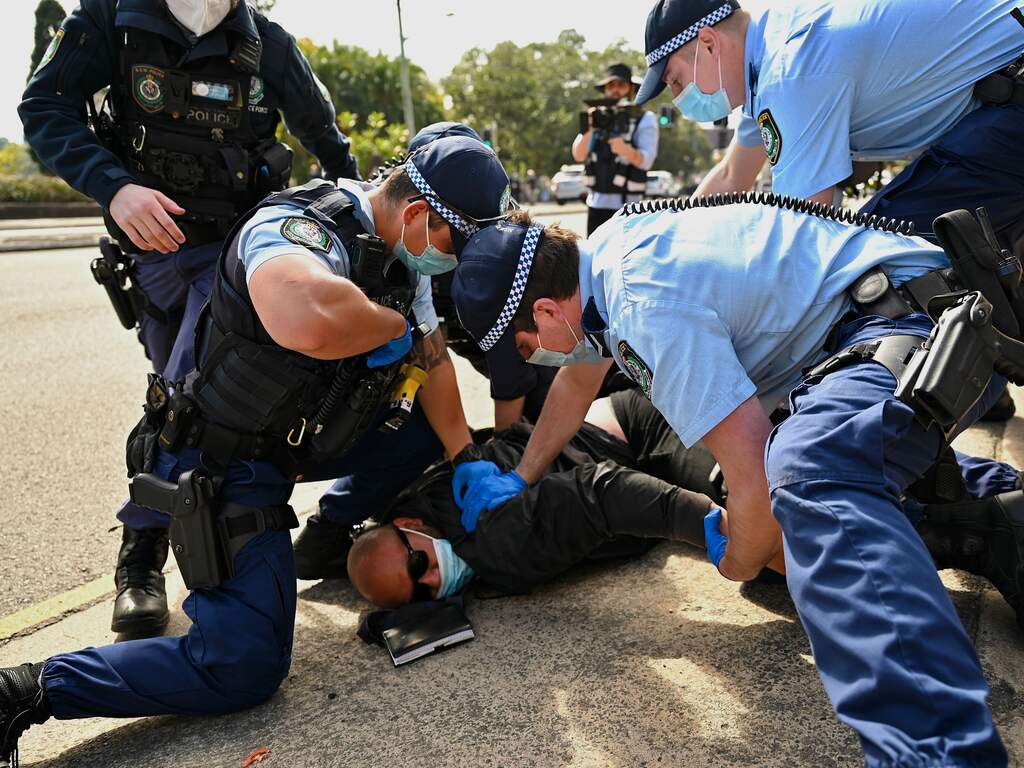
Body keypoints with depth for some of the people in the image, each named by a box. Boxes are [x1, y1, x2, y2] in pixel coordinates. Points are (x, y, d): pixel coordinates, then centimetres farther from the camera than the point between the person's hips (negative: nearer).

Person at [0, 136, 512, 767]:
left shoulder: (403, 254, 1)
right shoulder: (296, 230, -29)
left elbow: (432, 360, 11)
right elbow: (309, 319, -53)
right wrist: (395, 326, -32)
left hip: (300, 435, 10)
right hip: (223, 469, -9)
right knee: (245, 666, -17)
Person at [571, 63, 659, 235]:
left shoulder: (645, 119, 2)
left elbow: (646, 160, -11)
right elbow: (578, 155, 3)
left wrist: (627, 151, -32)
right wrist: (589, 129, -15)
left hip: (626, 203, -4)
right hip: (596, 203, 4)